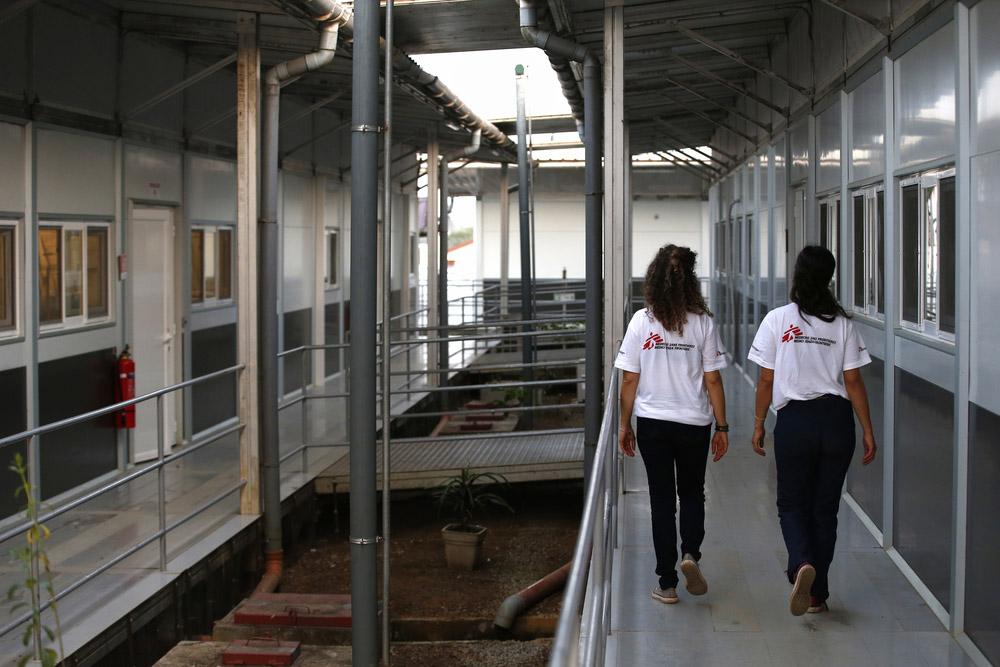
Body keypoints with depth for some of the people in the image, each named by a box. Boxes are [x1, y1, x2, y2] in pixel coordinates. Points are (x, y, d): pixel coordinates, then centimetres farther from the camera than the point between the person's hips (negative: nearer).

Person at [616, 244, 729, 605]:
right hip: (694, 423, 0)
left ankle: (667, 583, 11)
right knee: (692, 493, 20)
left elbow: (629, 380, -3)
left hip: (651, 423, 0)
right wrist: (722, 426, 4)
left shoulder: (641, 322, -6)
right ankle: (690, 553, -3)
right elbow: (712, 380, -4)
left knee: (661, 498, 9)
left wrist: (624, 425, 7)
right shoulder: (702, 323, -7)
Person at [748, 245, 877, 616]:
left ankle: (802, 564, -18)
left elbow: (766, 380, -2)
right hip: (836, 420, 2)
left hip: (794, 420, -2)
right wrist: (868, 431, 5)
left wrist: (758, 424, 9)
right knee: (826, 506, 12)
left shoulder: (777, 320, -4)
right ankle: (817, 595, 16)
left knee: (792, 503, 11)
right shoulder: (842, 323, 0)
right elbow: (853, 381, -1)